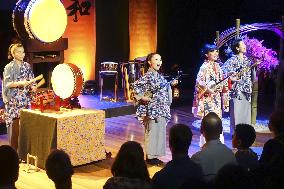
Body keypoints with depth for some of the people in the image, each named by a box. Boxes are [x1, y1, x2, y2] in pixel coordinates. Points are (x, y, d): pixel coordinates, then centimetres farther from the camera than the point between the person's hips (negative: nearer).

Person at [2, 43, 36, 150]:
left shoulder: (27, 66, 10)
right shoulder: (9, 67, -4)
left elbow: (31, 81, 14)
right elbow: (7, 84, -12)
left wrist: (33, 86, -8)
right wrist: (20, 83, -26)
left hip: (26, 100, 4)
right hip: (13, 101, -4)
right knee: (15, 125, -6)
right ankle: (14, 150, 3)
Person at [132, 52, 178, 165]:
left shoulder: (158, 75, 12)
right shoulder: (148, 76, -15)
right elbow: (135, 86, -20)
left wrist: (171, 84, 12)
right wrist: (142, 97, -17)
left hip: (162, 109, 9)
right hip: (153, 109, -9)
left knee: (160, 132, 11)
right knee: (152, 132, -3)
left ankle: (154, 155, 20)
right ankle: (150, 157, 6)